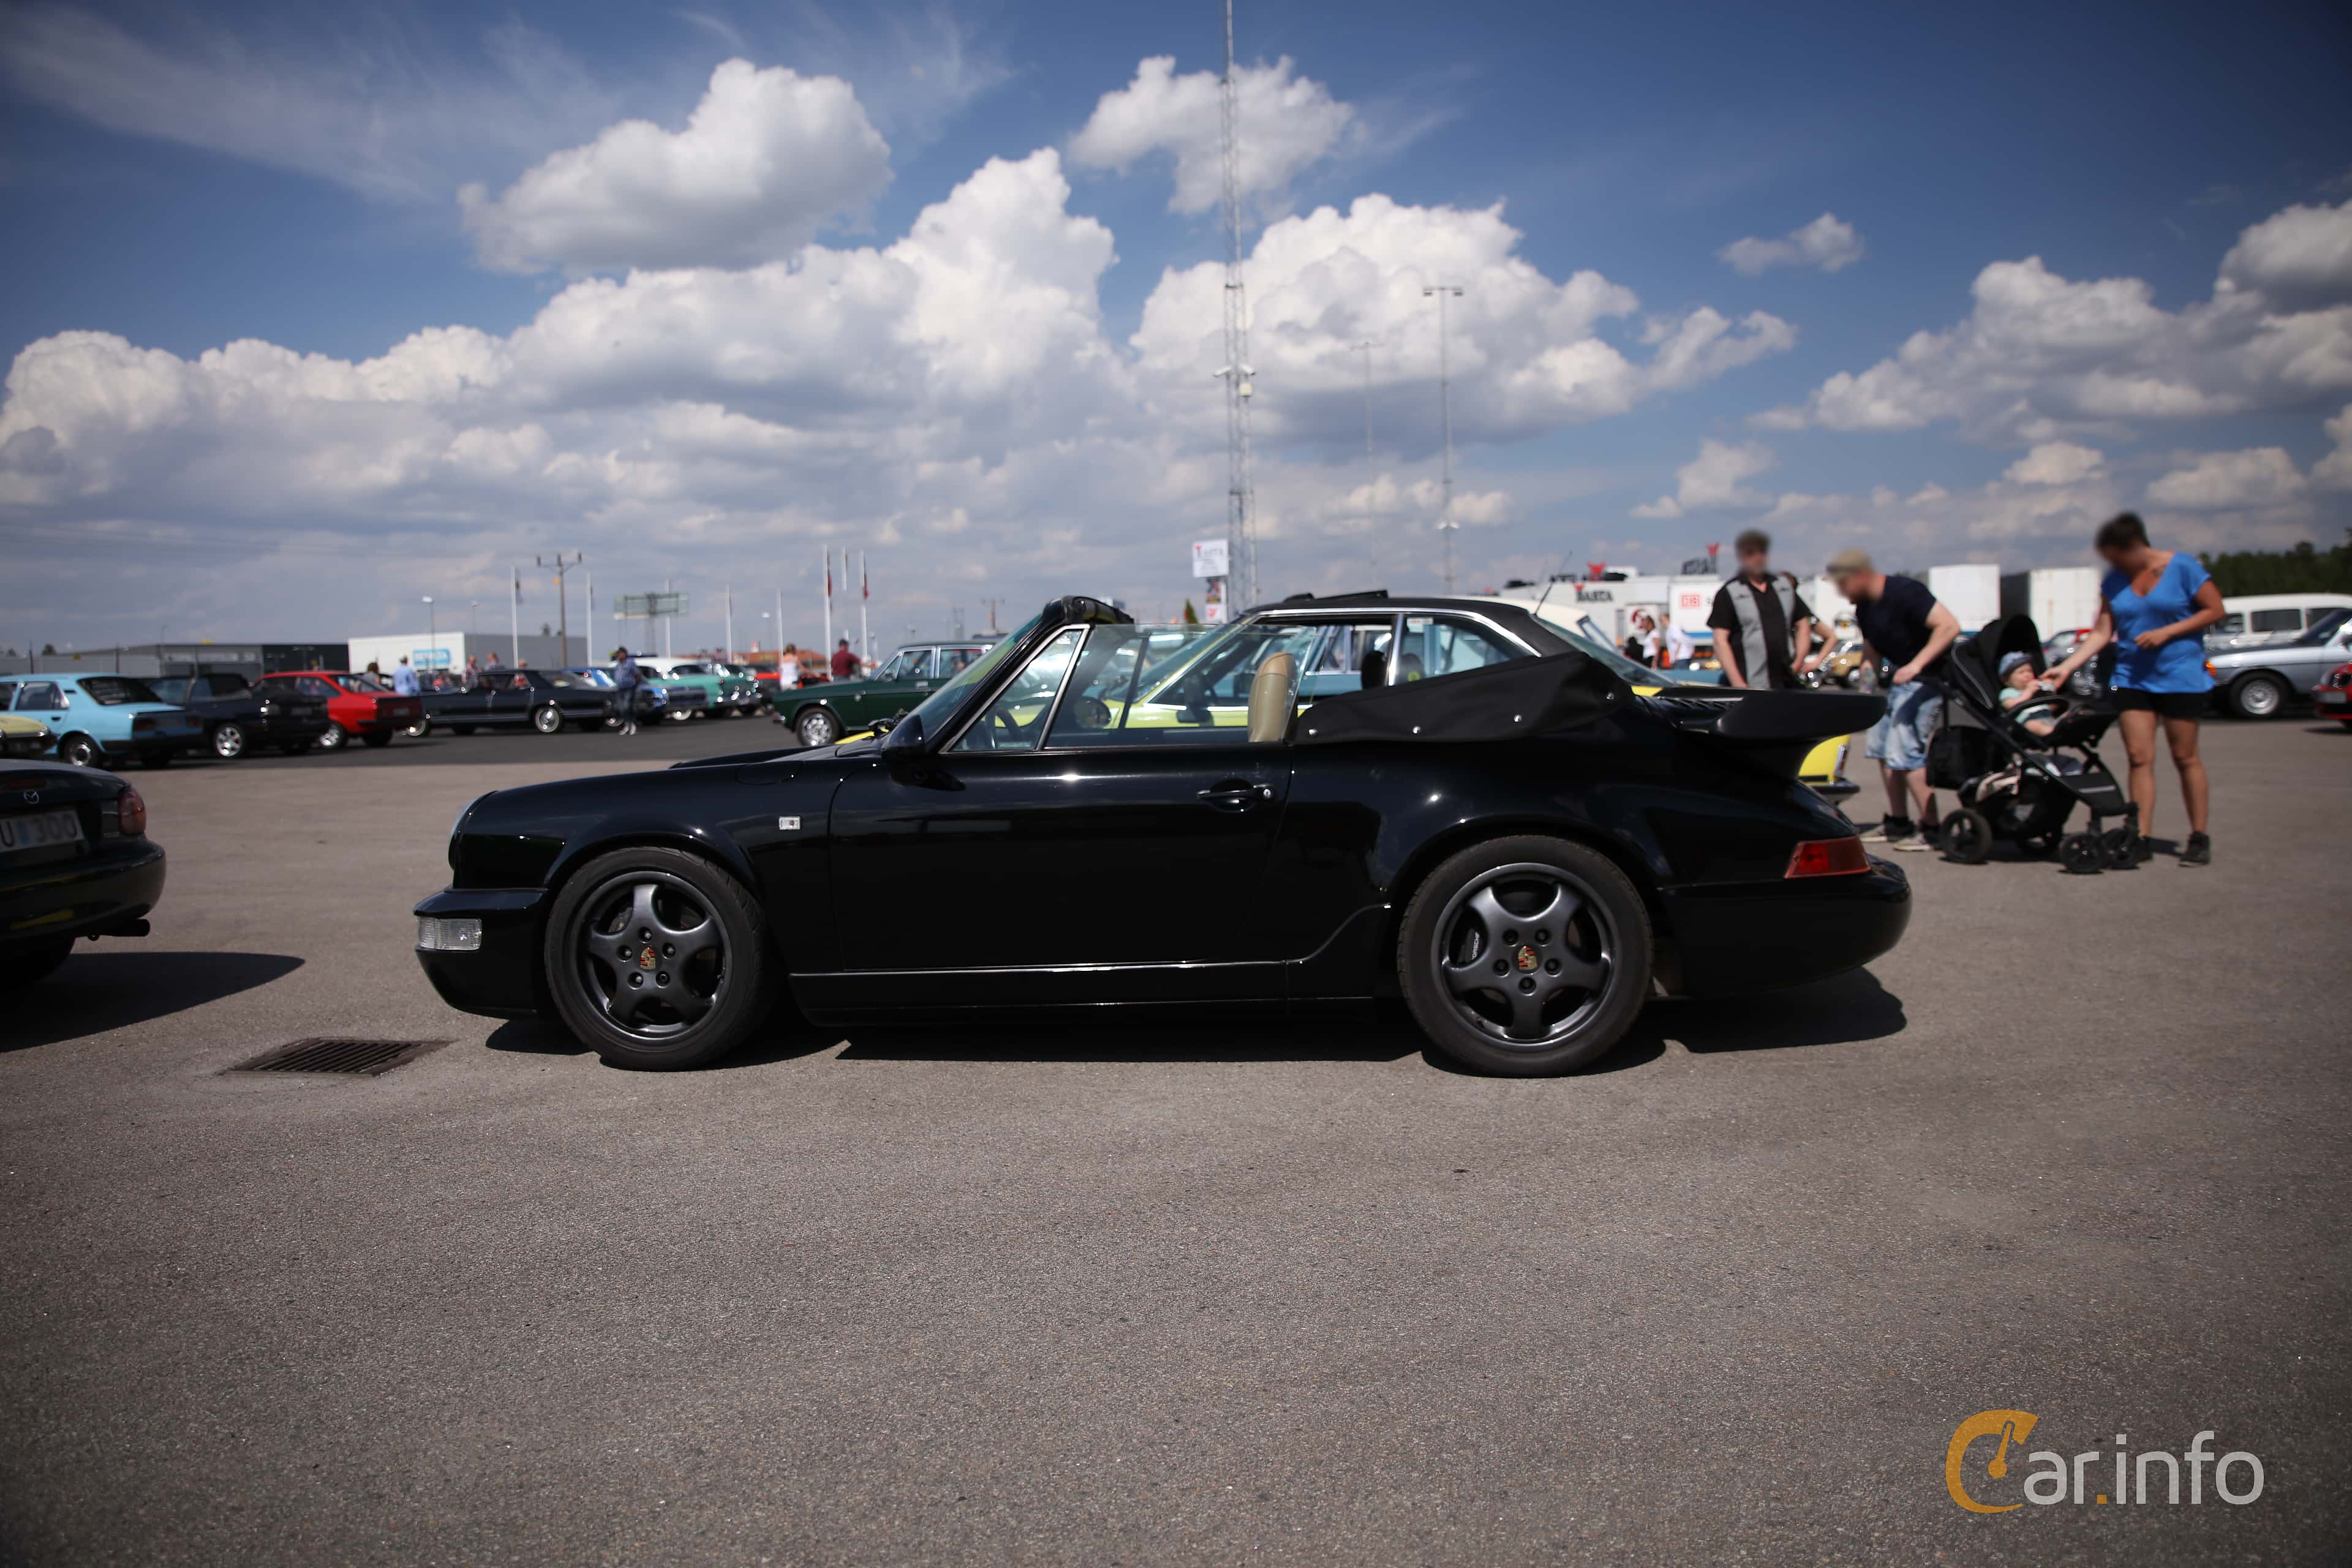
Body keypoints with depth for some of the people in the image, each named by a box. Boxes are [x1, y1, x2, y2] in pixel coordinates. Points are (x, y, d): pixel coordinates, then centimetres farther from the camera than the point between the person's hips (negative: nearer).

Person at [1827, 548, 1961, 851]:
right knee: (1880, 746, 12)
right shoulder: (1864, 608, 8)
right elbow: (1872, 650, 19)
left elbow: (1950, 625, -27)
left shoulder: (1905, 592, -20)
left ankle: (1932, 830, -7)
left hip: (1927, 678, -10)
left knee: (1904, 752, -15)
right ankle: (1898, 823, 23)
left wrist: (1916, 664, -32)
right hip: (1900, 678, 10)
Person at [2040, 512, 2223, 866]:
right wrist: (2066, 667, -5)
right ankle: (2141, 838, -2)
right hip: (2132, 676, 4)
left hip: (2180, 675, -4)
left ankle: (2199, 838, 12)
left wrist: (2165, 633, -16)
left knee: (2185, 758, 2)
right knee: (2139, 757, -2)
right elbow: (2101, 632, 5)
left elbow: (2214, 610, -6)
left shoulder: (2182, 567, -7)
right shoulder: (2114, 581, 6)